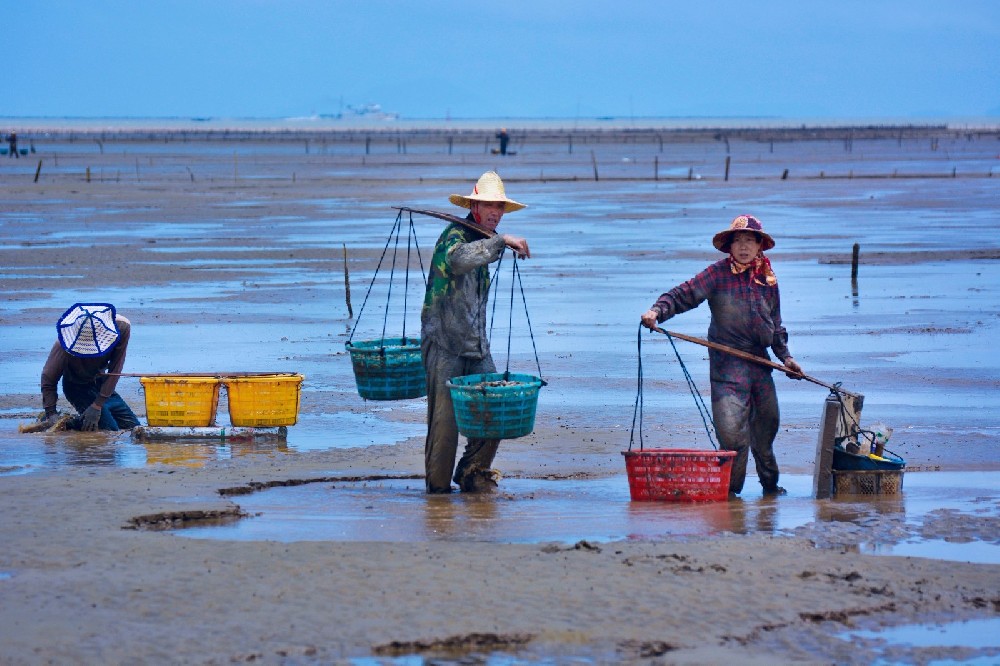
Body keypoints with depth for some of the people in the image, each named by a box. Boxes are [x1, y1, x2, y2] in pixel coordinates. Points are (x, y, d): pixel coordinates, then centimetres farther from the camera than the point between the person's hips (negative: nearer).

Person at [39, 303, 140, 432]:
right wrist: (51, 413, -29)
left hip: (101, 384, 4)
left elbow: (114, 371, -23)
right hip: (77, 386, -4)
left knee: (134, 427, 5)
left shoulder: (122, 328, -28)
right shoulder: (68, 340, -32)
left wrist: (97, 406, -26)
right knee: (110, 430, -20)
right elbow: (48, 378, -22)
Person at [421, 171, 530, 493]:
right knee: (445, 417, -6)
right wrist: (501, 241, -36)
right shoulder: (455, 235, -9)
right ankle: (438, 485, 2)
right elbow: (458, 259, -34)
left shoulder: (485, 242, 19)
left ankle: (473, 473, 15)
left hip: (476, 345, 8)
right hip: (444, 344, -8)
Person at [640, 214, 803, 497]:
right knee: (732, 430, -13)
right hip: (727, 364, -5)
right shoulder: (718, 273, -5)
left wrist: (785, 356, 20)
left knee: (767, 425, 16)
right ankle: (731, 488, -1)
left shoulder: (767, 279, 11)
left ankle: (770, 483, 33)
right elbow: (683, 295, -10)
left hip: (760, 361, 5)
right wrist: (658, 310, -26)